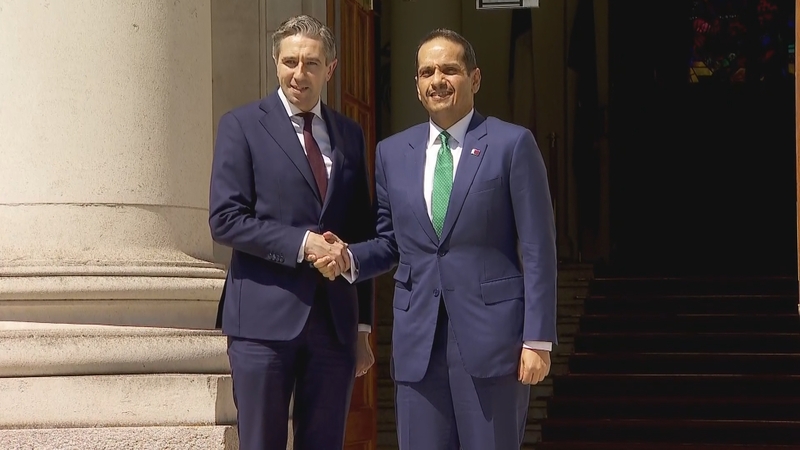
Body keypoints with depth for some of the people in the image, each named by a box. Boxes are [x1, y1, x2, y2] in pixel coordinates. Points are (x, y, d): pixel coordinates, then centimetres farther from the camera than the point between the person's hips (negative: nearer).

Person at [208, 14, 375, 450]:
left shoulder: (349, 135, 14)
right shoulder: (242, 125, 1)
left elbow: (361, 233, 16)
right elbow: (225, 219, -8)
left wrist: (363, 326, 14)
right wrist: (302, 242, -17)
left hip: (336, 320, 4)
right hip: (265, 318, -4)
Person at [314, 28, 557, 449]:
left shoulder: (512, 144, -1)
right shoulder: (392, 152, 12)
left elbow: (538, 249, -3)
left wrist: (538, 339, -9)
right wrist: (348, 258, -4)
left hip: (491, 333, -4)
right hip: (417, 336, 4)